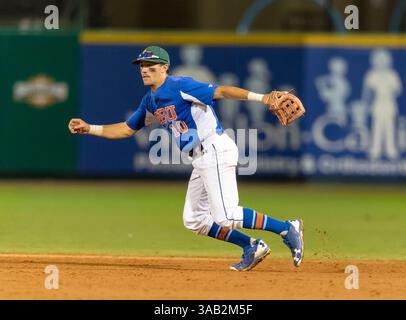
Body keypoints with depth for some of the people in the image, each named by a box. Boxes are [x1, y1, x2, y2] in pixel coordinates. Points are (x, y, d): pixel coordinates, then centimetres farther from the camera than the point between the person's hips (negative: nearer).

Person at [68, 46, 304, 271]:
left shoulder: (181, 87, -11)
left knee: (226, 217, -18)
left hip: (216, 150, -10)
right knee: (194, 220, 9)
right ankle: (252, 247, 12)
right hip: (201, 159, 10)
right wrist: (89, 129, 20)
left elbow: (221, 91, -21)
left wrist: (261, 98, -33)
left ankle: (287, 229, -9)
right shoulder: (151, 101, 16)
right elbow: (127, 129, 28)